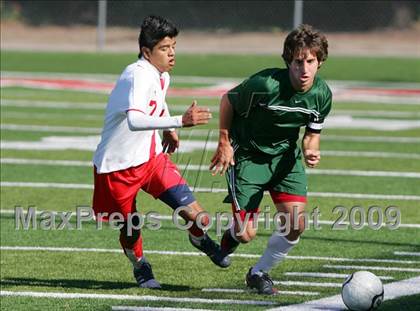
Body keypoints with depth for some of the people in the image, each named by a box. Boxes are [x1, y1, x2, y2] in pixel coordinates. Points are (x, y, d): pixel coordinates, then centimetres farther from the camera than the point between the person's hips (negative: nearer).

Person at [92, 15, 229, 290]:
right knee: (131, 230, 7)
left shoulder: (162, 76, 2)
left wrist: (169, 129, 26)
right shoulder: (139, 76, -26)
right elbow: (134, 120, -44)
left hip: (151, 157, 6)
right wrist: (180, 121, -50)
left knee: (195, 214, -8)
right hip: (118, 164, -6)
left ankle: (200, 239, 26)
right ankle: (139, 265, 39)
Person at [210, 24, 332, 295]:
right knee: (247, 235, -7)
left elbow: (312, 134, 2)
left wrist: (311, 153, -20)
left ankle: (259, 273, 14)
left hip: (285, 155, 4)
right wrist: (224, 143, -8)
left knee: (296, 224, -13)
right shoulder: (265, 84, -29)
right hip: (247, 155, -4)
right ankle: (233, 234, 35)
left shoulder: (322, 94, -13)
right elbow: (228, 101, -10)